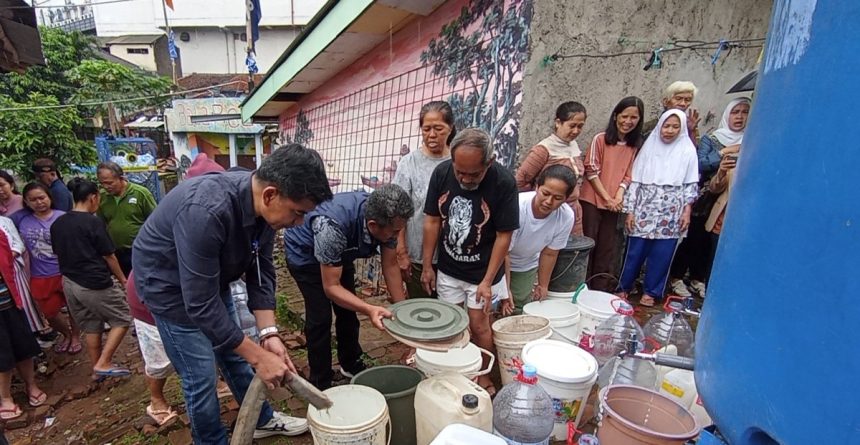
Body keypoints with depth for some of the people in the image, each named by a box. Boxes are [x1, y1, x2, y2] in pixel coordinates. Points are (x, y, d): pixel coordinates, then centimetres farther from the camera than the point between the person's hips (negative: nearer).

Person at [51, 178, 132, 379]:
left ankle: (96, 370, 26)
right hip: (96, 284, -8)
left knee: (90, 327, 18)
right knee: (123, 320, 7)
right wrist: (122, 279, 3)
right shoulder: (93, 222, -15)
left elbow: (59, 254, 14)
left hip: (70, 284, 8)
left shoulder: (57, 224, 6)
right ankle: (103, 364, 2)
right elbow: (108, 256, -10)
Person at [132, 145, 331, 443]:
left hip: (213, 280, 7)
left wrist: (268, 333, -18)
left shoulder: (264, 205, -17)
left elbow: (261, 270, -10)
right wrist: (259, 357, -30)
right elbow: (200, 303, -36)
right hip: (169, 284, -6)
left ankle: (262, 420, 37)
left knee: (234, 355, 18)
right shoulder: (206, 211, -41)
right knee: (201, 377, 2)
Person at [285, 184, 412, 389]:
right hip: (304, 253, -5)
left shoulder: (386, 220, -27)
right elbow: (331, 287, -35)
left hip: (341, 253, 6)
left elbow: (390, 266, -13)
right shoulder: (333, 226, -44)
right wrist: (369, 309, -47)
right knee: (320, 317, -9)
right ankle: (320, 385, 9)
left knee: (348, 308, 11)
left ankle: (351, 364, 33)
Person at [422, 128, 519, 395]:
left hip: (482, 271, -3)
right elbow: (432, 221, -3)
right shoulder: (441, 173, -12)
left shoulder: (503, 183, -22)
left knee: (478, 326, 7)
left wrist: (487, 281, -15)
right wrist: (427, 266, 0)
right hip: (448, 269, 3)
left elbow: (504, 236, -15)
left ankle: (482, 375, 32)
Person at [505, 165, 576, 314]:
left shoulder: (566, 217, -24)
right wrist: (505, 290, -25)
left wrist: (543, 285, 2)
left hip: (527, 268, 3)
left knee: (521, 311, 6)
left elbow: (549, 254, -8)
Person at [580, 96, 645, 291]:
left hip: (614, 205, 4)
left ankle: (601, 291, 21)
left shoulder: (636, 145, 7)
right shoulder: (600, 139, -6)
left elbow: (628, 175, 5)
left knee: (607, 249, 9)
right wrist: (607, 198, -10)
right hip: (592, 201, -3)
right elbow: (591, 171, -8)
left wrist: (618, 197, -11)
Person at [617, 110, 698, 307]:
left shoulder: (688, 151, 3)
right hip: (645, 210, 0)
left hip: (671, 213, 0)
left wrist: (686, 211, -3)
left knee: (661, 254, 4)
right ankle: (624, 287, 19)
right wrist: (630, 210, -2)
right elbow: (635, 180, 2)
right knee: (635, 251, 3)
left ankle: (651, 291, 20)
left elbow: (691, 184, 5)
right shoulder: (649, 146, 3)